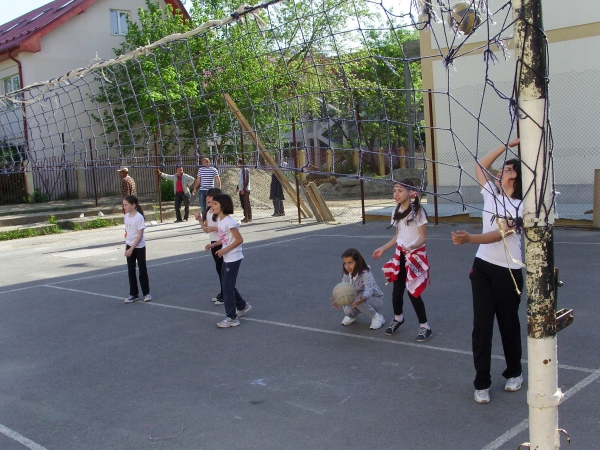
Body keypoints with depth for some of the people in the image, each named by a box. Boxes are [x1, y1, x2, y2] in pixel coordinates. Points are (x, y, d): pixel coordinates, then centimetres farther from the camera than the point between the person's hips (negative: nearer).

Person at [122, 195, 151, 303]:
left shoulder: (139, 217, -17)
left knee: (142, 270, 3)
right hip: (130, 247, 6)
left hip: (139, 247, -6)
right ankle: (133, 294, 18)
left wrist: (131, 248, -20)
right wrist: (127, 247, 9)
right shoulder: (126, 216, 4)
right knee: (131, 271, 9)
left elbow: (140, 235, -18)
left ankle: (146, 293, 14)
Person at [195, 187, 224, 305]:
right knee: (219, 268, 14)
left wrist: (214, 228, -24)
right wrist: (200, 220, 0)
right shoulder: (208, 212, 12)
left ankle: (225, 295, 3)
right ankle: (222, 293, 23)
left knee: (223, 268, -4)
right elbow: (206, 229, 14)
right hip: (214, 243, 8)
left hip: (222, 243, -8)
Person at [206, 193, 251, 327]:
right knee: (227, 285, 18)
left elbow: (239, 240, -20)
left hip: (233, 258, -9)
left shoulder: (229, 222, -21)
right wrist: (213, 245, 2)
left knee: (227, 287, -4)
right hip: (226, 258, 9)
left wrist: (224, 250, -20)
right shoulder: (219, 220, 6)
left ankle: (232, 318, 5)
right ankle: (242, 306, 37)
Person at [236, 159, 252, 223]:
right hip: (241, 190, 9)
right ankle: (246, 217, 16)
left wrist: (244, 189, -21)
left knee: (246, 204, -6)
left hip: (245, 190, -9)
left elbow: (247, 180, -18)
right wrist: (237, 188, 21)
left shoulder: (245, 170, -13)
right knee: (243, 204, 10)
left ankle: (249, 218, -2)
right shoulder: (239, 170, 16)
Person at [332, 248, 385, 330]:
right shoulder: (346, 275, -10)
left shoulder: (366, 274, -29)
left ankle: (376, 317, -11)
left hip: (375, 299, -5)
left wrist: (363, 298, -68)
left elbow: (369, 290, -44)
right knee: (347, 311, -25)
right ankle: (353, 316, 15)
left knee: (358, 301, -36)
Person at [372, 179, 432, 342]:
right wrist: (383, 249, 7)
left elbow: (423, 237, -15)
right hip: (400, 255, 6)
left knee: (413, 291, -7)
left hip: (416, 255, -6)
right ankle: (398, 318, 35)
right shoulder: (397, 212, 6)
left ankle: (424, 326, 9)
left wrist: (412, 246, -34)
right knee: (397, 289, 9)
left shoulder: (418, 211, -15)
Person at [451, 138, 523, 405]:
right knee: (481, 324, -1)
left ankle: (514, 373, 34)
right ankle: (482, 383, 7)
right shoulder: (492, 193, 5)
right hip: (483, 268, 4)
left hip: (508, 272, -4)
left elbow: (498, 235, -21)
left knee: (509, 325, 11)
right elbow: (480, 165, 16)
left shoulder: (521, 208, -10)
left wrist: (469, 239, -35)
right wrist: (507, 145, 15)